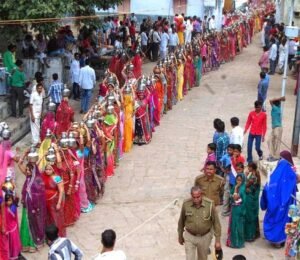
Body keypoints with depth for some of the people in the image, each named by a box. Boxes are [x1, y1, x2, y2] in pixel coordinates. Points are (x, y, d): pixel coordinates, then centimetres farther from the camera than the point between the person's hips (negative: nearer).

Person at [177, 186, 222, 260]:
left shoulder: (210, 204, -21)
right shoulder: (186, 204, -16)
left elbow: (216, 222, -11)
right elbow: (181, 221, 0)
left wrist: (218, 240, -10)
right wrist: (180, 236, 10)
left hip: (205, 237, 0)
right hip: (189, 237, 0)